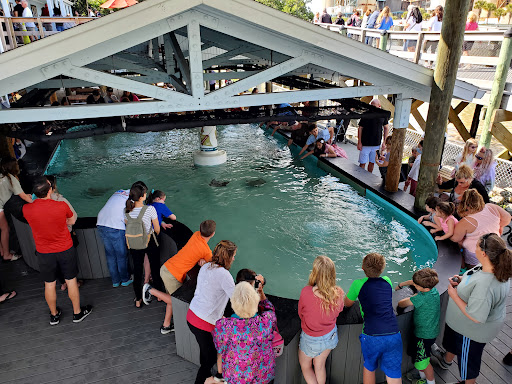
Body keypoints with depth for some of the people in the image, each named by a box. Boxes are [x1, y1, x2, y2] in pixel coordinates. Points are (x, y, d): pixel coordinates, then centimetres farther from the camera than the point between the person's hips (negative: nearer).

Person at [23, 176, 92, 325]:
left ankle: (54, 315, 37)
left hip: (44, 253, 2)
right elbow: (72, 221, -1)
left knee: (49, 284, 18)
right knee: (71, 281, 15)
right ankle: (77, 313, 30)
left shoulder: (26, 209, -17)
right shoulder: (62, 206, -22)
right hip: (65, 250, -2)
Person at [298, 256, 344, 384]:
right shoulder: (338, 293, -24)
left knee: (305, 367, 26)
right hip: (330, 336, 3)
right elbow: (338, 311, -2)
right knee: (319, 365, 28)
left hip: (311, 340, -3)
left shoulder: (306, 292, -33)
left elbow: (301, 314, -14)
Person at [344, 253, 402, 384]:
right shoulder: (387, 281, 11)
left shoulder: (358, 284, 0)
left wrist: (354, 294, 36)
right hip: (394, 336, 2)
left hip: (372, 337, -2)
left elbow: (347, 303, 17)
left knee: (369, 368, 23)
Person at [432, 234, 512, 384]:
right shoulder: (497, 267, -15)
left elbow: (476, 317, -36)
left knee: (468, 357, 20)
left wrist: (454, 295, -27)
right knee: (453, 339, 36)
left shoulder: (485, 286, -45)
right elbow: (476, 281, 6)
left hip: (474, 330, -9)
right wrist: (461, 280, -9)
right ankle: (446, 360, 65)